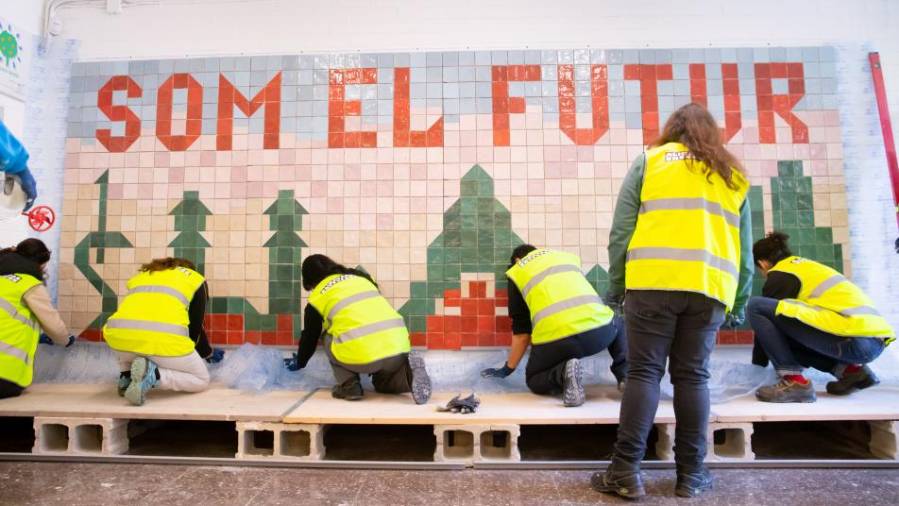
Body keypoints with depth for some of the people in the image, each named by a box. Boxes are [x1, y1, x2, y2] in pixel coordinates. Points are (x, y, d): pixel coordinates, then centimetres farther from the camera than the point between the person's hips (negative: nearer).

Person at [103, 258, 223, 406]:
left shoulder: (141, 274, 36)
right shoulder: (195, 278, 25)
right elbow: (195, 328, 23)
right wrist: (208, 353, 44)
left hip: (119, 333, 5)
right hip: (164, 338, -5)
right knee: (201, 380, 18)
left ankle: (126, 375, 16)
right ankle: (154, 375, -9)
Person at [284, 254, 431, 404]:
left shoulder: (318, 297, 14)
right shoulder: (361, 278, 26)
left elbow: (309, 337, 26)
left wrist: (299, 362, 46)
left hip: (361, 356, -4)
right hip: (398, 348, 4)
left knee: (330, 339, 27)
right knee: (383, 384, 34)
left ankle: (349, 386, 12)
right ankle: (407, 373, 3)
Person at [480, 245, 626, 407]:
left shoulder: (517, 272, 20)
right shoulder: (568, 257, 29)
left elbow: (521, 333, 18)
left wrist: (507, 369, 32)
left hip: (555, 338, -3)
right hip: (599, 329, 4)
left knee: (534, 380, 24)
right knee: (616, 325, 39)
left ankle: (562, 373, -8)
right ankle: (625, 374, 17)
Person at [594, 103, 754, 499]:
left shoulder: (650, 160, 10)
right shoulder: (732, 174, 21)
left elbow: (621, 230, 2)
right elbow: (745, 249, 20)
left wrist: (615, 285, 6)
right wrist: (738, 306, 22)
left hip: (654, 282, -3)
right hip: (710, 288, 3)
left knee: (644, 373, 0)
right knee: (693, 376, 9)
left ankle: (626, 471, 1)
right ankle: (690, 475, 15)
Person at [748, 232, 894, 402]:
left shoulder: (780, 275, 1)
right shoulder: (807, 266, 25)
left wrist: (758, 365, 17)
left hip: (853, 340, -9)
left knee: (757, 306, -10)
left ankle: (794, 381, -10)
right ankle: (850, 370, 10)